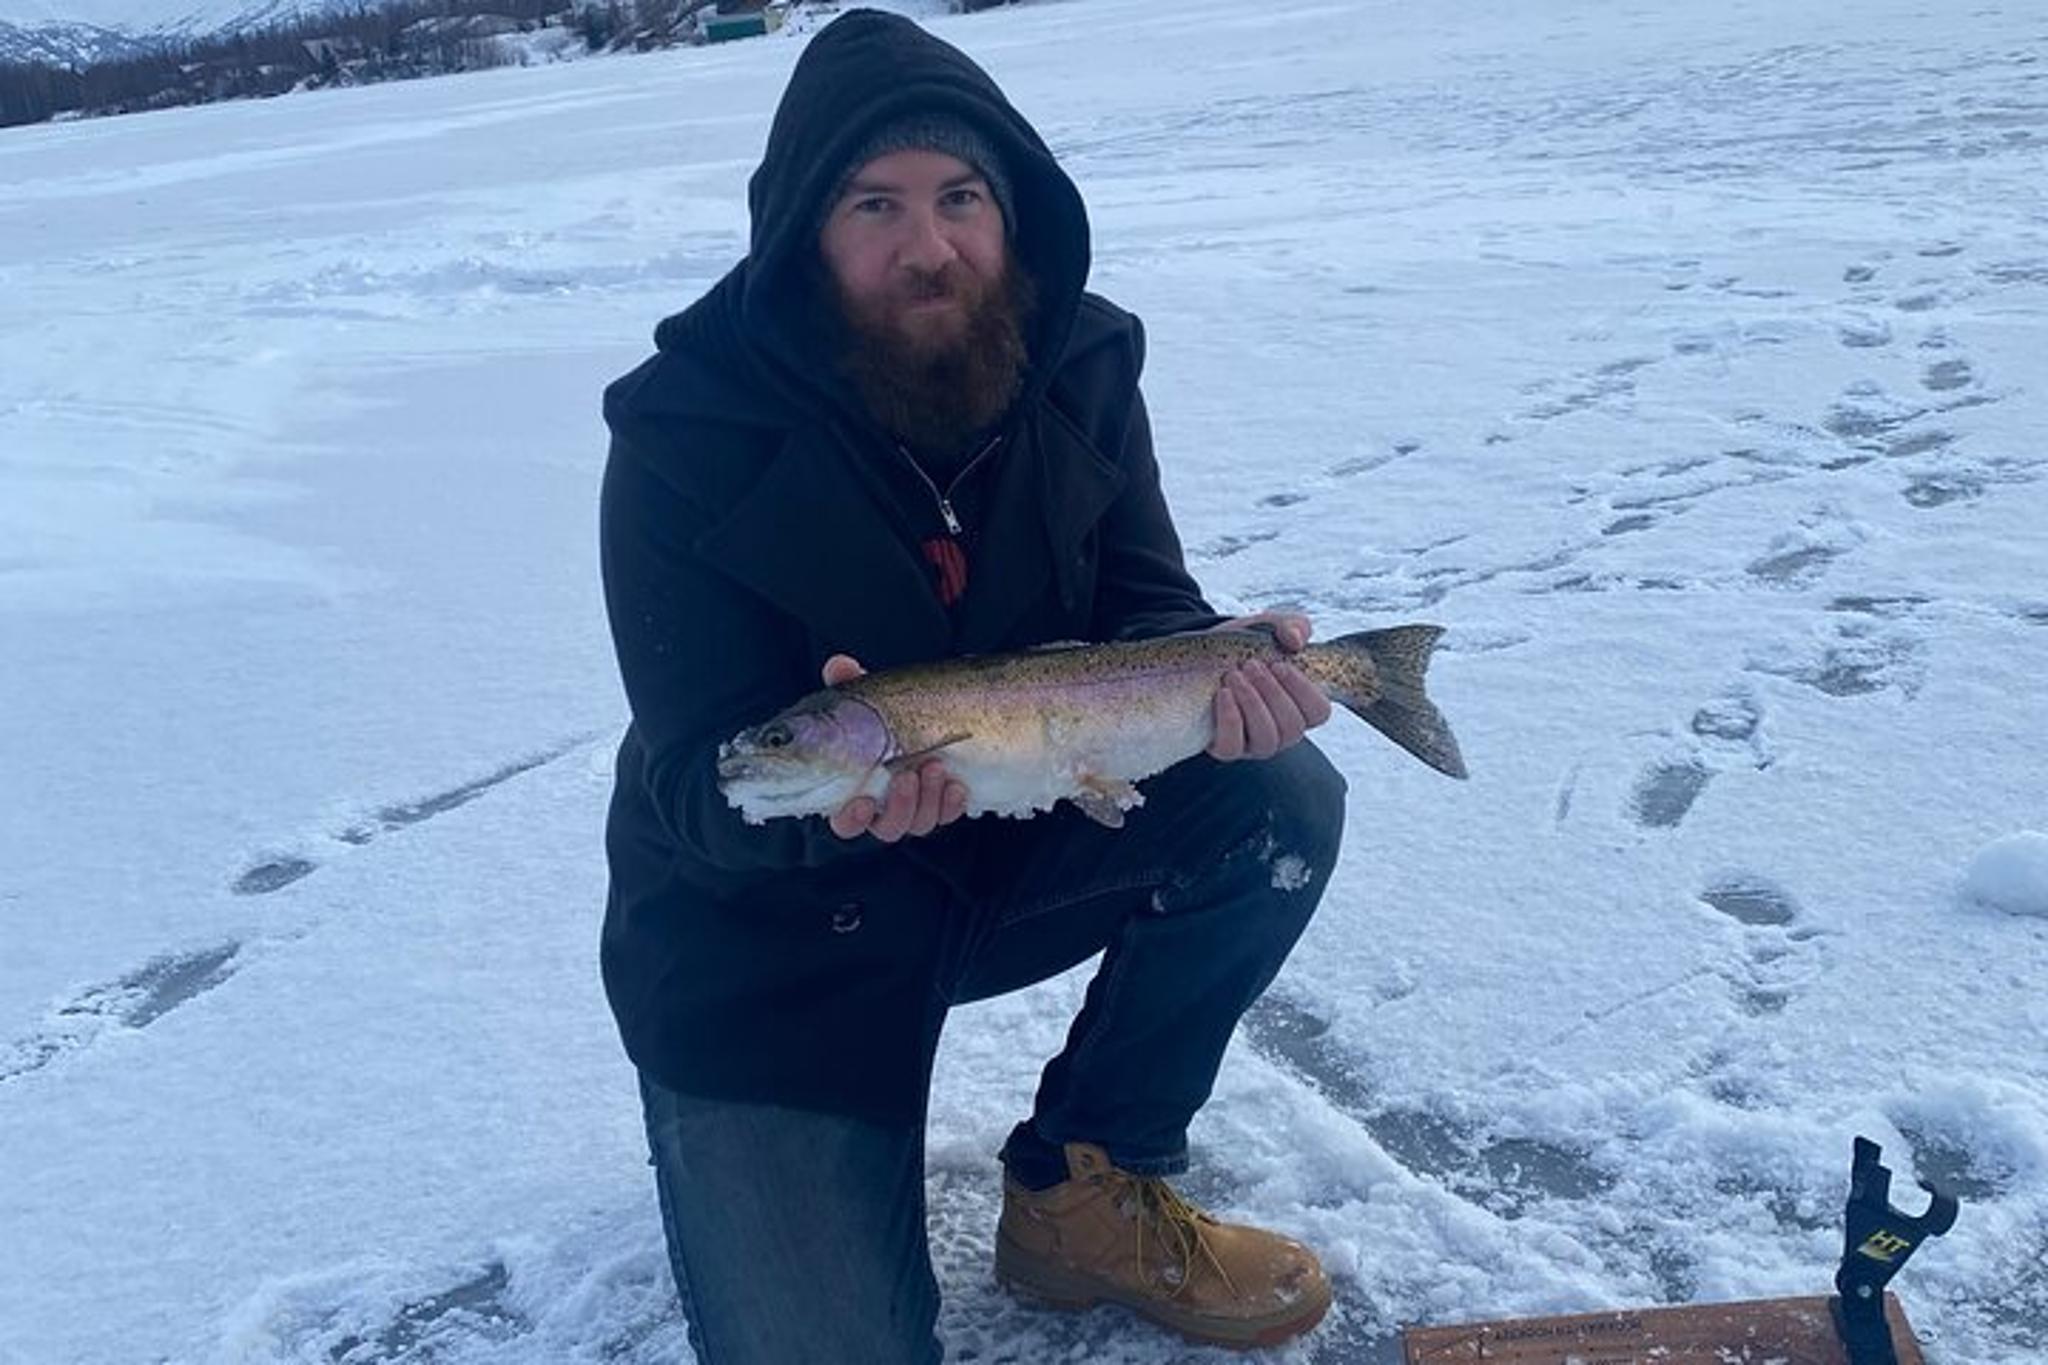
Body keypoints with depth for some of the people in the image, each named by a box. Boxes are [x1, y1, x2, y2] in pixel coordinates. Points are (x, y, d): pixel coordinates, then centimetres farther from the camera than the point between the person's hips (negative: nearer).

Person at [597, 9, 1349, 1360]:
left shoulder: (1075, 365, -8)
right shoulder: (688, 432, -21)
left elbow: (1141, 608, -7)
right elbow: (695, 790, -21)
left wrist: (1213, 673, -32)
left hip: (1018, 850, 4)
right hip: (765, 940, -4)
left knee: (1277, 800, -19)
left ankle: (1085, 1192, 0)